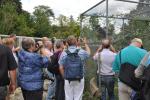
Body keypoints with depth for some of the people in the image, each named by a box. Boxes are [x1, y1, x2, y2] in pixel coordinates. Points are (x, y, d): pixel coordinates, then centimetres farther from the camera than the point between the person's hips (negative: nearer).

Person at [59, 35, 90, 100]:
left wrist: (64, 77, 9)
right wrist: (85, 43, 32)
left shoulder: (64, 53, -6)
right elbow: (88, 53, 18)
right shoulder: (81, 52, -6)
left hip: (68, 79, 0)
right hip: (79, 79, 0)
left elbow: (61, 68, -5)